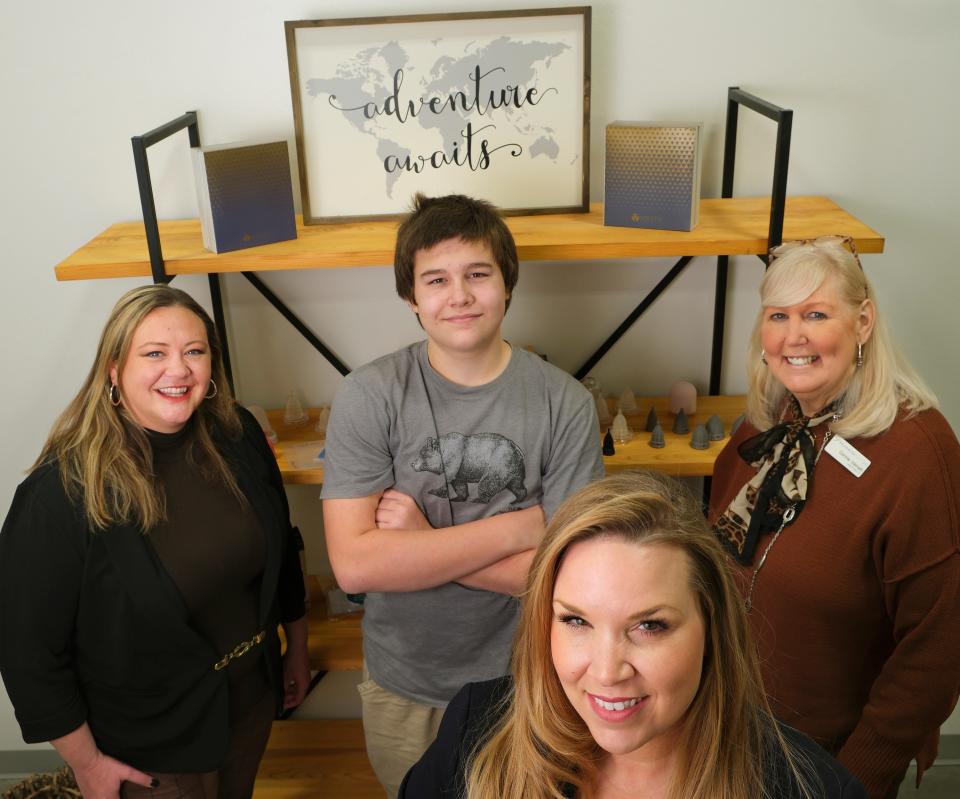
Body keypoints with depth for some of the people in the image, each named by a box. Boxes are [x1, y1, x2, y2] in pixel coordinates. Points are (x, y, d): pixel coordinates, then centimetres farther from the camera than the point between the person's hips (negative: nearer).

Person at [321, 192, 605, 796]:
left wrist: (424, 543, -23)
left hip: (521, 680, 0)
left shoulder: (565, 403, -15)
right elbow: (354, 564, -24)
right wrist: (516, 527, -23)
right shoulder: (370, 396, -15)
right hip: (402, 688, 1)